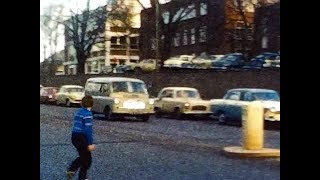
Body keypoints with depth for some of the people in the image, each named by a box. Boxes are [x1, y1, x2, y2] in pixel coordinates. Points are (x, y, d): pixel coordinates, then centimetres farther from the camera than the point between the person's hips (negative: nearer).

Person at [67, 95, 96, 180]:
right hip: (82, 138, -8)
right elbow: (88, 129, -20)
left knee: (83, 156, 24)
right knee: (87, 159, 8)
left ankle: (71, 170, 12)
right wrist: (90, 144, -19)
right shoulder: (88, 114, -14)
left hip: (74, 137, 8)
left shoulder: (79, 112, 12)